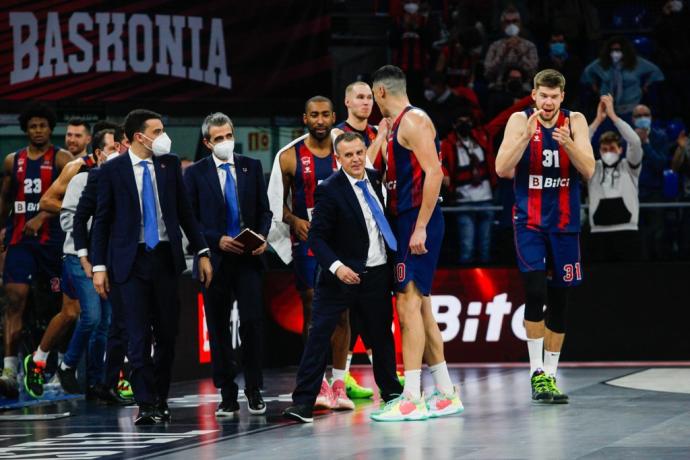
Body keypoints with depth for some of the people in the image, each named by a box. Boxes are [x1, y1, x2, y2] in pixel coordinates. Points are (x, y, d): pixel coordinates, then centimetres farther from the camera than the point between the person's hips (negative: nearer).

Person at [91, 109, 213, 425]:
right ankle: (146, 404, -5)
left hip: (165, 257, 3)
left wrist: (203, 253, 7)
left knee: (167, 333, 6)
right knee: (139, 336, -6)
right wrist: (99, 266, -4)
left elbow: (185, 211, 11)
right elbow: (102, 220, 1)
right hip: (131, 260, -3)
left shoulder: (170, 164, 6)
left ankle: (160, 398, 18)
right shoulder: (112, 170, -2)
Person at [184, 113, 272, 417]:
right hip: (215, 259, -1)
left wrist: (262, 235, -7)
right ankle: (227, 395, 8)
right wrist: (217, 240, -13)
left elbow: (264, 209, 11)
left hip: (248, 258, 1)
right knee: (218, 329, 3)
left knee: (252, 322, -7)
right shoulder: (195, 173, 2)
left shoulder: (251, 167, 9)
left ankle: (254, 392, 3)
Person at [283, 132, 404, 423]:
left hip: (377, 274, 5)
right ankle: (303, 402, -9)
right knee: (319, 335, -9)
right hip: (343, 276, -5)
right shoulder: (330, 190, -12)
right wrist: (336, 266, -26)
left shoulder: (375, 179, 5)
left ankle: (391, 392, 33)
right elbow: (317, 238, -13)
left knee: (381, 334, 16)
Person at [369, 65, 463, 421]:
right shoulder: (397, 125, 19)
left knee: (409, 303, -14)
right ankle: (445, 394, 17)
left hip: (417, 220, -10)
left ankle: (411, 399, -17)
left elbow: (434, 172, -20)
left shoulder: (414, 121, -11)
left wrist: (420, 227, -23)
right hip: (404, 221, 10)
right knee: (420, 307, 12)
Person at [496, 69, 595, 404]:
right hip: (529, 222, -2)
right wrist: (526, 135, -25)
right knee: (535, 291, -18)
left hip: (564, 223, 2)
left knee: (559, 301, 6)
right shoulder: (520, 121, -4)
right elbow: (502, 169, -14)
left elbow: (588, 171, -10)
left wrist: (568, 143, -26)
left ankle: (550, 375, 16)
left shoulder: (575, 122, -1)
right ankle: (536, 372, -10)